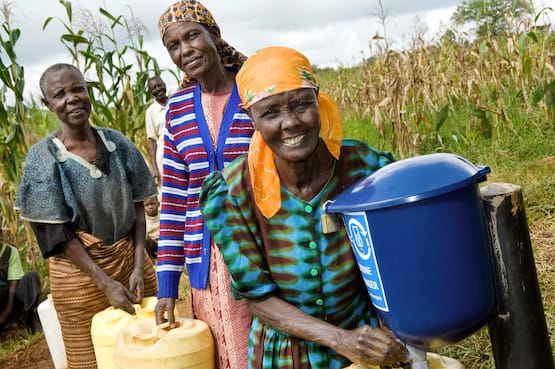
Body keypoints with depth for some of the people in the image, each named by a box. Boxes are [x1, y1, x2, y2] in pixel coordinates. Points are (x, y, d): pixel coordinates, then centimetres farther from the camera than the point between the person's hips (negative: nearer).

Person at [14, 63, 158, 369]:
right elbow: (57, 233, -12)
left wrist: (139, 266, -7)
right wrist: (106, 283, -16)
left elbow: (137, 208, 3)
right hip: (80, 268, -3)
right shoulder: (42, 157, -10)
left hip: (130, 257, 3)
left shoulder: (117, 143, -1)